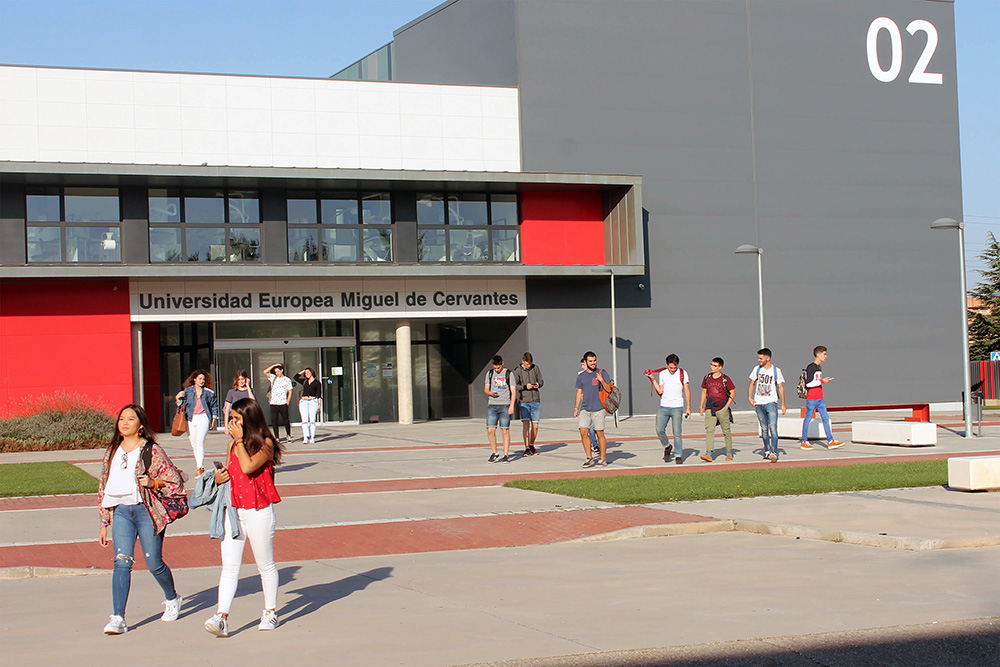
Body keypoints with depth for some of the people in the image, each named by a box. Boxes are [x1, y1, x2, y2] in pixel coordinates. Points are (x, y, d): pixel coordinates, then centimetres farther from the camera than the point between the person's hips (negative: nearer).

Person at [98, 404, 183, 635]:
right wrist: (105, 522, 15)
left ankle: (172, 599, 34)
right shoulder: (112, 452, 12)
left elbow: (176, 482, -2)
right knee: (122, 561, -11)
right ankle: (118, 618, -15)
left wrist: (153, 483, -20)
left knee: (154, 564, 4)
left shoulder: (152, 451, -3)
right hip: (121, 511, 3)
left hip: (147, 511, -3)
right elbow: (104, 487, 18)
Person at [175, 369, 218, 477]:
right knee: (193, 444, 5)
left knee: (199, 442, -16)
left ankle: (200, 468, -19)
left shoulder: (208, 392, 4)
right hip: (191, 419, 3)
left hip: (203, 418, -3)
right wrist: (178, 398, -8)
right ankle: (200, 467, 16)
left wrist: (213, 420, 10)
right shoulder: (187, 391, 7)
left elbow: (214, 406, 15)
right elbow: (182, 405, 10)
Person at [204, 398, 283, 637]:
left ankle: (270, 612, 24)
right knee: (229, 566, -4)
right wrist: (218, 477, 0)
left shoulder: (265, 444, -7)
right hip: (233, 510, 5)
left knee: (266, 565, 8)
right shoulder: (233, 444, 12)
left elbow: (248, 467, -23)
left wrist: (240, 439, -14)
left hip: (259, 511, -5)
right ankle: (222, 617, -11)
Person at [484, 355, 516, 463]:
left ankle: (506, 455, 1)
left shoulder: (509, 374, 3)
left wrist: (511, 406, -10)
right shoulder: (489, 373, 11)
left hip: (505, 405, -2)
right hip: (492, 405, 2)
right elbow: (485, 389, 13)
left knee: (505, 431, -4)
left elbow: (513, 391, 0)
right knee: (490, 430, -4)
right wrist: (490, 392, -11)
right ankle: (494, 453, 11)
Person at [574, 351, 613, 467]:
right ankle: (589, 458, 3)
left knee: (600, 434, -1)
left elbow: (608, 389, -3)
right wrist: (576, 408, 13)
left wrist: (602, 380, -19)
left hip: (598, 409, -3)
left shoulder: (602, 373, 2)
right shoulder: (581, 376, 12)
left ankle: (603, 458, 9)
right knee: (583, 432, -6)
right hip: (585, 409, 3)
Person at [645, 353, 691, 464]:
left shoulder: (682, 373, 1)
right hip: (663, 407, 3)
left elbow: (687, 391, 2)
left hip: (677, 408, -3)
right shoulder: (662, 373, 9)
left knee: (677, 433, -7)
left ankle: (679, 456, 4)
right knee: (659, 430, -6)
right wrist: (653, 379, 2)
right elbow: (660, 391, 8)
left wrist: (688, 407, -3)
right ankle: (667, 447, 21)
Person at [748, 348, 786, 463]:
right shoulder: (757, 369, 7)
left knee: (773, 427, -15)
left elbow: (781, 387, 3)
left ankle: (774, 452, -22)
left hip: (771, 402, -4)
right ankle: (767, 451, 21)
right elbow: (751, 384, 15)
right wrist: (750, 397, 0)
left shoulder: (776, 370, -1)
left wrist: (783, 404, 0)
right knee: (764, 429, 9)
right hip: (758, 404, 4)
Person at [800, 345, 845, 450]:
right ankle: (804, 442, 10)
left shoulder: (819, 367, 15)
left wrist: (825, 381, 12)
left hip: (820, 399, 8)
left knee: (825, 418, 4)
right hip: (811, 399, -8)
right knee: (808, 419, 1)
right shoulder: (810, 368, -13)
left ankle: (830, 441, 3)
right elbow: (808, 383, -20)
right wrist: (822, 381, -17)